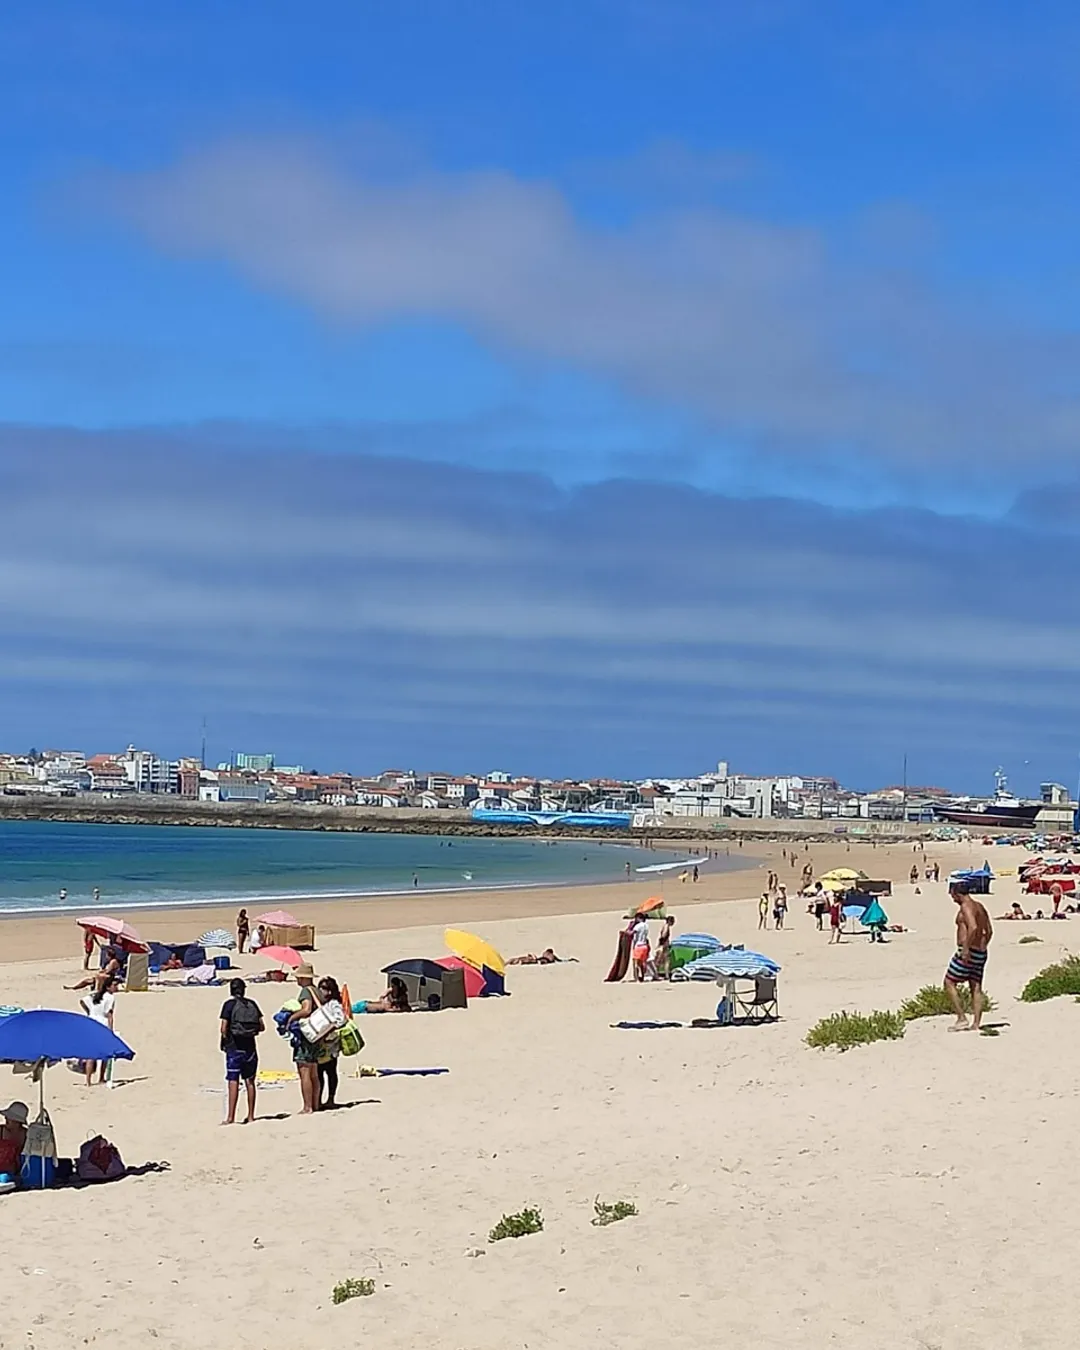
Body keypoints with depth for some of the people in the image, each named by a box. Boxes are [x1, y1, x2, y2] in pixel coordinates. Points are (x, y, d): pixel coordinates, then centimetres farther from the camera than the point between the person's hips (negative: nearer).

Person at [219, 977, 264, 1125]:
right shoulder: (252, 1004, 6)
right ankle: (250, 1116, 13)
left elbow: (223, 1028, -12)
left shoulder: (229, 1004, -6)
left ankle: (231, 1117, -8)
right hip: (250, 1047, 4)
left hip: (234, 1048, -4)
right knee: (249, 1081, 10)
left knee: (233, 1082, -5)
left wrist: (225, 1041, 4)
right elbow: (262, 1027, 6)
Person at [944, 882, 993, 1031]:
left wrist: (966, 949, -27)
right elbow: (989, 931, 22)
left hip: (968, 953, -9)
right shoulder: (979, 906, 16)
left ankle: (962, 1019, -4)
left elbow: (973, 927, -29)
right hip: (981, 953, 9)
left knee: (949, 983, 0)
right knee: (976, 988, 8)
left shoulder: (966, 907, -13)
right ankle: (976, 1024, 6)